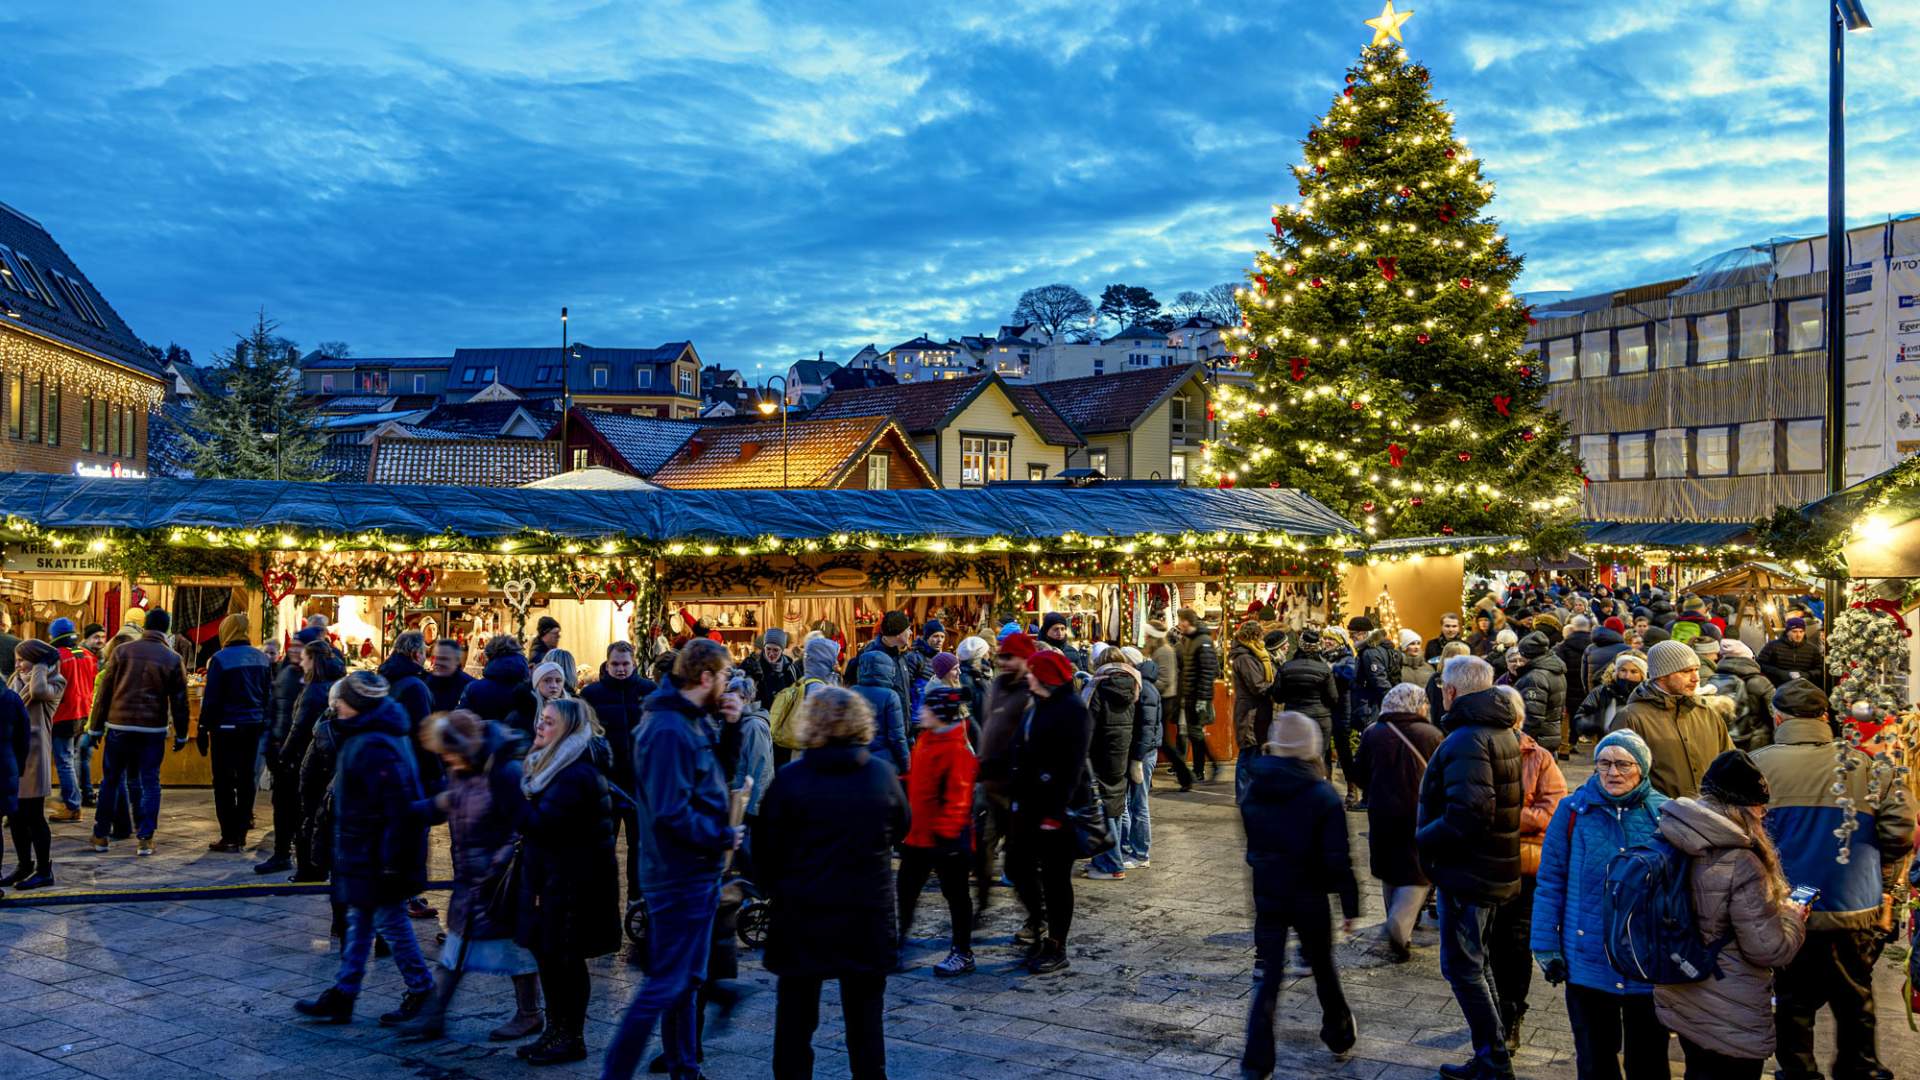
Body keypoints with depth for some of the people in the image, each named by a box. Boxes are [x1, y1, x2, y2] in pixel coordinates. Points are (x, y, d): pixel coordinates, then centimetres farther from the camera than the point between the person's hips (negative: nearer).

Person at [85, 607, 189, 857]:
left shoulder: (121, 651, 0)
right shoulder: (173, 659, 0)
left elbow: (103, 692, 2)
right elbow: (179, 701, 2)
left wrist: (96, 727, 9)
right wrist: (181, 734, 11)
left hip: (119, 726, 1)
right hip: (153, 730, -1)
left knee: (110, 781, 12)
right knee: (149, 783, 4)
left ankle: (100, 836, 18)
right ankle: (145, 839, 0)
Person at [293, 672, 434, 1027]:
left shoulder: (373, 748, -25)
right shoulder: (360, 736, 8)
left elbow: (398, 807, -28)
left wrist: (391, 861, -25)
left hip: (375, 854, -11)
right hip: (362, 852, 11)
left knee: (390, 920, 2)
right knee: (359, 922, 16)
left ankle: (421, 991, 17)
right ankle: (342, 996, 24)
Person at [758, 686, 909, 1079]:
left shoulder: (789, 779, -12)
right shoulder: (882, 773, -6)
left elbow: (768, 847, -5)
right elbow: (900, 830, 9)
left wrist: (775, 889, 11)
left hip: (802, 913, -1)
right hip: (868, 914, 1)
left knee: (795, 1015, 12)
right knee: (865, 1014, 12)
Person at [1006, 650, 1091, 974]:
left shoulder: (1073, 711, -15)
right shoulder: (1036, 708, 14)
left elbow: (1072, 767, -20)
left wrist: (1056, 812, -23)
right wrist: (1018, 798, 14)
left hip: (1057, 810, -9)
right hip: (1030, 806, 9)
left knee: (1055, 879, 0)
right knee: (1018, 867, 13)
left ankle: (1056, 949, 12)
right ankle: (1041, 931, 30)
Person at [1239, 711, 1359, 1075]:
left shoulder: (1252, 789, -4)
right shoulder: (1323, 795, -14)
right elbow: (1338, 858, -13)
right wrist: (1350, 905, -6)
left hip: (1266, 895, 2)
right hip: (1310, 898, -2)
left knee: (1268, 976, 6)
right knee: (1323, 968, 19)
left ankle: (1257, 1062, 1)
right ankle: (1340, 1038, 37)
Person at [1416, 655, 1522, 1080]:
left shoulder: (1467, 740, -22)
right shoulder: (1503, 731, 10)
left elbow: (1469, 815, -31)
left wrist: (1423, 838, -17)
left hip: (1467, 870, -10)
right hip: (1496, 867, 10)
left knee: (1462, 967, 1)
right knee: (1475, 960, 20)